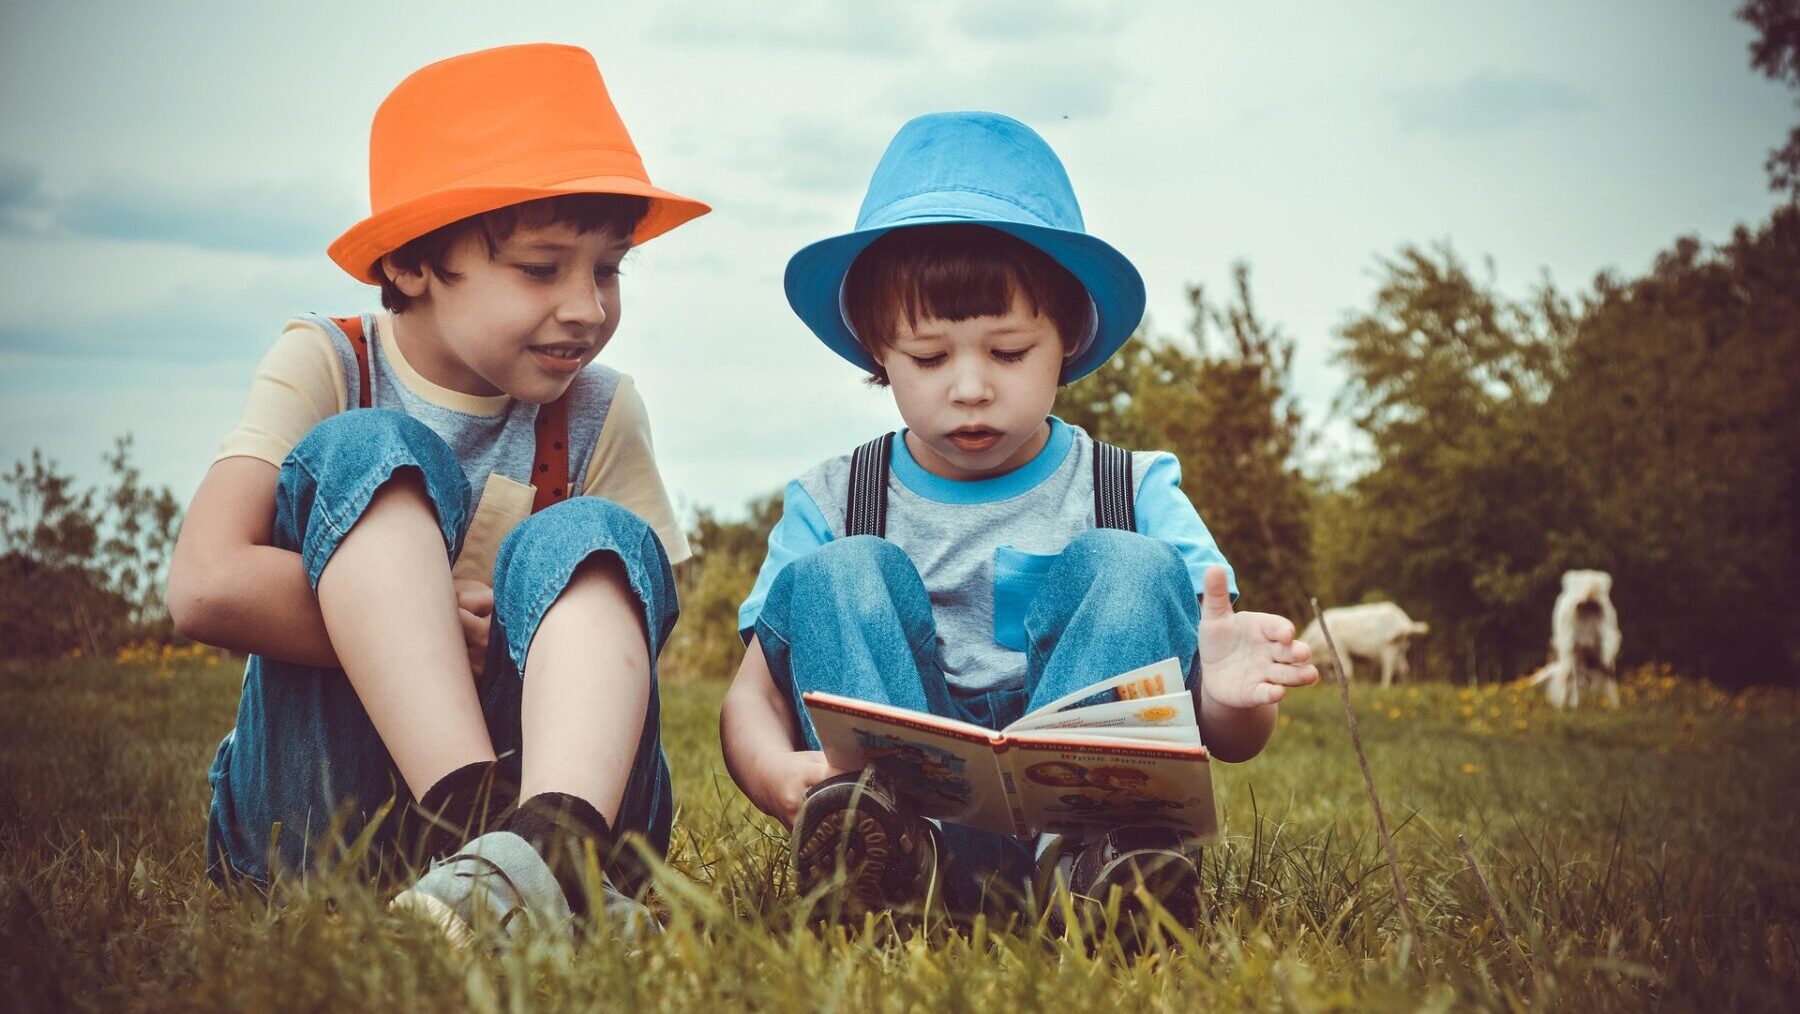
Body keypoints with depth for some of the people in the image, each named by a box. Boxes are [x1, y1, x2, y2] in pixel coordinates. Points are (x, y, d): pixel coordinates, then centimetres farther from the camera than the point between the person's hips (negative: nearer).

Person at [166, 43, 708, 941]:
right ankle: (480, 823, -42)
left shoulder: (600, 417, 5)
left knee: (591, 540, -22)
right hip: (315, 802, -2)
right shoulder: (324, 368, -3)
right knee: (367, 455, -19)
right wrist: (430, 622, -18)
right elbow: (207, 587, -18)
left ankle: (553, 840, -53)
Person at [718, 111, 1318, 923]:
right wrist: (774, 774, -26)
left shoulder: (1137, 495, 7)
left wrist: (1231, 697, -27)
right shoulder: (830, 506, 9)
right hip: (898, 795, 1)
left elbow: (1229, 742, 1)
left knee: (1133, 567, -17)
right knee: (837, 574, -16)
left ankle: (1077, 846, -42)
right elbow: (753, 693, 0)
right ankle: (895, 839, -43)